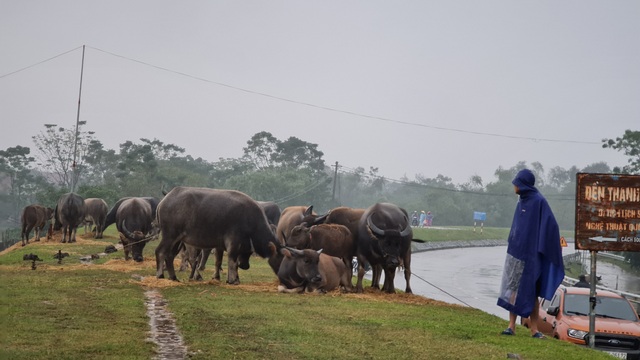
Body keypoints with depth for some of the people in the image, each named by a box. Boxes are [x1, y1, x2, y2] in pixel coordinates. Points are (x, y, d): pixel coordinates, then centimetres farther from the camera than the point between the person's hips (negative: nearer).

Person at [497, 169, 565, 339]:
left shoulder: (539, 201, -12)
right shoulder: (522, 202, 12)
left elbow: (551, 224, -17)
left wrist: (542, 248, -17)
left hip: (529, 254, -7)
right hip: (516, 251, 7)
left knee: (530, 292, 0)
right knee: (513, 289, 3)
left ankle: (534, 329, 9)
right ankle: (511, 326, 5)